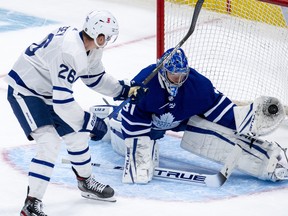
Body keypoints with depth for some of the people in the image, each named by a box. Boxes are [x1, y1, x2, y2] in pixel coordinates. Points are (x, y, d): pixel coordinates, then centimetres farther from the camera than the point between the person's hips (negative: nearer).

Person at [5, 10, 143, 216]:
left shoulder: (89, 46, -4)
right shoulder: (71, 52, -34)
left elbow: (95, 77, 16)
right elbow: (62, 103, -35)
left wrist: (124, 90, 10)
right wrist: (92, 122, -26)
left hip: (49, 91, 10)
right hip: (25, 91, -9)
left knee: (77, 134, 16)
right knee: (50, 143, -21)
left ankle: (86, 182, 40)